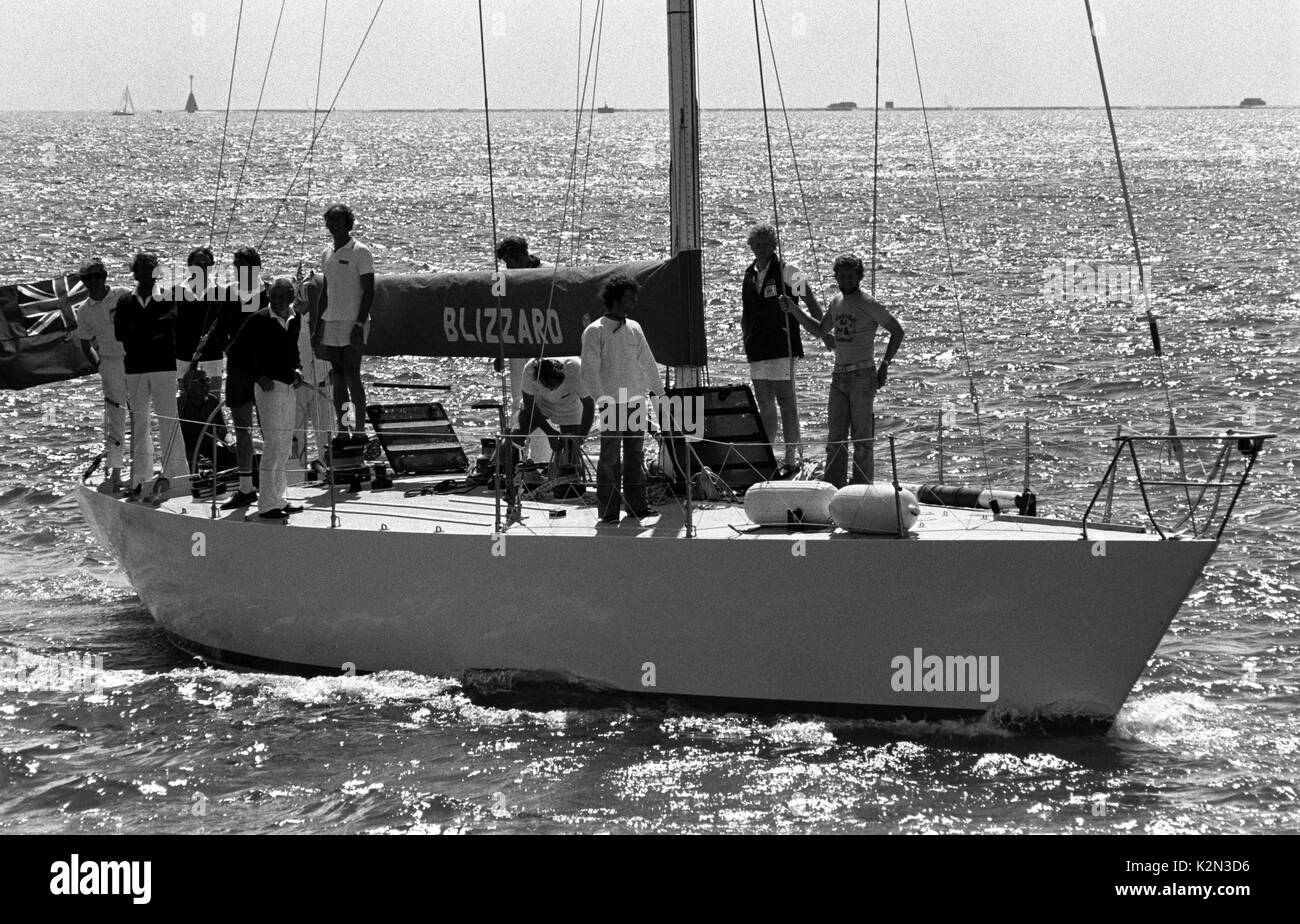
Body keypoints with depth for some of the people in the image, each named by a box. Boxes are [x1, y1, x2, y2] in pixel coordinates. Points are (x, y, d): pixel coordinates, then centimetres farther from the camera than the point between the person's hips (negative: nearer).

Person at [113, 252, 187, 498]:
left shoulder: (167, 299, 4)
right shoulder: (125, 303, 9)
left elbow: (169, 320, -15)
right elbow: (119, 332, -4)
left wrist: (138, 330, -15)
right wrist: (153, 331, -12)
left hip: (163, 367, -2)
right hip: (135, 368, 2)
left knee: (168, 422, -6)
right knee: (138, 424, 5)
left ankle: (175, 476, -4)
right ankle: (141, 480, 10)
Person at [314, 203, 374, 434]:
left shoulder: (360, 252, -6)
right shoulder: (328, 253, 15)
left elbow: (369, 291, -10)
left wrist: (360, 324, -18)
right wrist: (318, 327, 16)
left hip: (352, 323, -7)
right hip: (331, 323, 7)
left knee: (352, 378, -10)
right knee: (338, 378, 6)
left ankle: (360, 429, -7)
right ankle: (341, 430, 9)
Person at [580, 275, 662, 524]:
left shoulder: (634, 329, 12)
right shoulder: (595, 332, -5)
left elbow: (647, 362, 20)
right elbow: (590, 370, -9)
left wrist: (657, 389, 17)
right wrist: (601, 399, -16)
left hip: (636, 401, 6)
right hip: (612, 403, -6)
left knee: (635, 454, 9)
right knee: (610, 457, -4)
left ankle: (637, 504, 16)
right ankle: (608, 510, -1)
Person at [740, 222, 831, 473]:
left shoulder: (786, 271, -4)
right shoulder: (749, 274, 13)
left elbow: (810, 300, -1)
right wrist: (746, 339, 12)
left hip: (782, 348, -6)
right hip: (757, 350, 6)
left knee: (786, 402, -5)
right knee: (764, 404, 10)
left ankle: (792, 458, -2)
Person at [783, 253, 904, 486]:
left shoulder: (869, 305, -8)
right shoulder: (836, 302, 13)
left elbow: (897, 331, -5)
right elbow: (819, 330, 26)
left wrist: (885, 363, -9)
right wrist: (794, 310, 16)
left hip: (863, 376, -7)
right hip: (839, 376, 7)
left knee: (862, 438, -4)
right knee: (835, 437, 6)